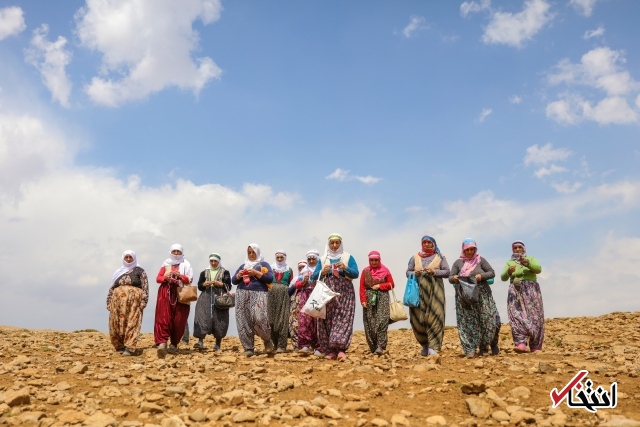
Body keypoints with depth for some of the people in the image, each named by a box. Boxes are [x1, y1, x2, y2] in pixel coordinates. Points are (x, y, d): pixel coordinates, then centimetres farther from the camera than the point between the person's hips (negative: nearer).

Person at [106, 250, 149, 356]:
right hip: (118, 301, 4)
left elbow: (145, 287, 1)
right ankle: (120, 346, 10)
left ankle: (129, 348, -12)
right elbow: (112, 288, 21)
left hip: (134, 301, -4)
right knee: (116, 324, -1)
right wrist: (109, 302, 11)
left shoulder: (139, 271, 10)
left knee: (132, 324, -10)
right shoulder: (119, 272, 23)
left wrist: (143, 301, -10)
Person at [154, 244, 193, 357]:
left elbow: (189, 280, 1)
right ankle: (162, 344, -22)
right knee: (163, 318, -13)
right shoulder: (166, 264, 14)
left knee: (178, 320, -2)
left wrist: (180, 276, -17)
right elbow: (158, 278, 9)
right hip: (165, 293, 1)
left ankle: (174, 344, 11)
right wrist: (165, 277, -13)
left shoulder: (186, 265, 10)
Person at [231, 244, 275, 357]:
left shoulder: (263, 264, 11)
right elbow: (233, 281, 18)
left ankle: (267, 340, 3)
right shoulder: (243, 266, 22)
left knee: (259, 318, -21)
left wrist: (256, 273, -10)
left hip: (258, 294, -4)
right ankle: (248, 348, 3)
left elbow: (270, 278, -3)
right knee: (244, 321, -3)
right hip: (242, 295, 4)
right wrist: (239, 275, -3)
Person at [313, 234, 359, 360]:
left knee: (342, 319, -14)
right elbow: (314, 276, 9)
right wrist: (322, 272, -12)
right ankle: (331, 350, 1)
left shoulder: (348, 257, 8)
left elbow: (356, 274, -2)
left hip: (344, 293, -2)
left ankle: (341, 348, -20)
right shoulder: (323, 259, 14)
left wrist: (345, 268, -20)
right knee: (327, 320, -3)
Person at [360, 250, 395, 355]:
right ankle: (372, 347, 9)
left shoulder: (385, 270, 5)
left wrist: (380, 286, -7)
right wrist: (363, 300, -5)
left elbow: (391, 284, 7)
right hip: (369, 298, 1)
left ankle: (380, 346, -17)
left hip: (382, 297, -1)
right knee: (370, 323, 0)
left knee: (382, 321, -13)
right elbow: (362, 287, 3)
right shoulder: (365, 271, 6)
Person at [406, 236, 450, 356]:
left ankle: (433, 347, -6)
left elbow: (447, 272, 5)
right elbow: (408, 272, 15)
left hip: (434, 289, -2)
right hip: (419, 290, 2)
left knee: (434, 317, -9)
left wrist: (434, 272, -10)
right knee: (418, 318, -2)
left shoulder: (440, 257, 10)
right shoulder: (415, 257, 15)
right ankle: (424, 344, 16)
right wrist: (414, 273, -6)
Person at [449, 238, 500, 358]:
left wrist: (482, 276, -14)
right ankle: (470, 349, 2)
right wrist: (454, 278, -16)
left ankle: (484, 346, 15)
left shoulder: (480, 260, 7)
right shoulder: (458, 262, 9)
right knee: (467, 322, -2)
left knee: (488, 319, -4)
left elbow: (492, 273, 5)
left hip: (482, 295, 0)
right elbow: (450, 277, 7)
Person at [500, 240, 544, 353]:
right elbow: (503, 277, 2)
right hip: (516, 291, 0)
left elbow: (538, 269, -4)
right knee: (517, 316, -16)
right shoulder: (509, 263, 16)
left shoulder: (530, 258, 15)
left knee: (534, 317, -6)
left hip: (531, 290, 0)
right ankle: (521, 344, -28)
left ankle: (535, 346, -1)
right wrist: (509, 272, -19)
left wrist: (527, 263, -21)